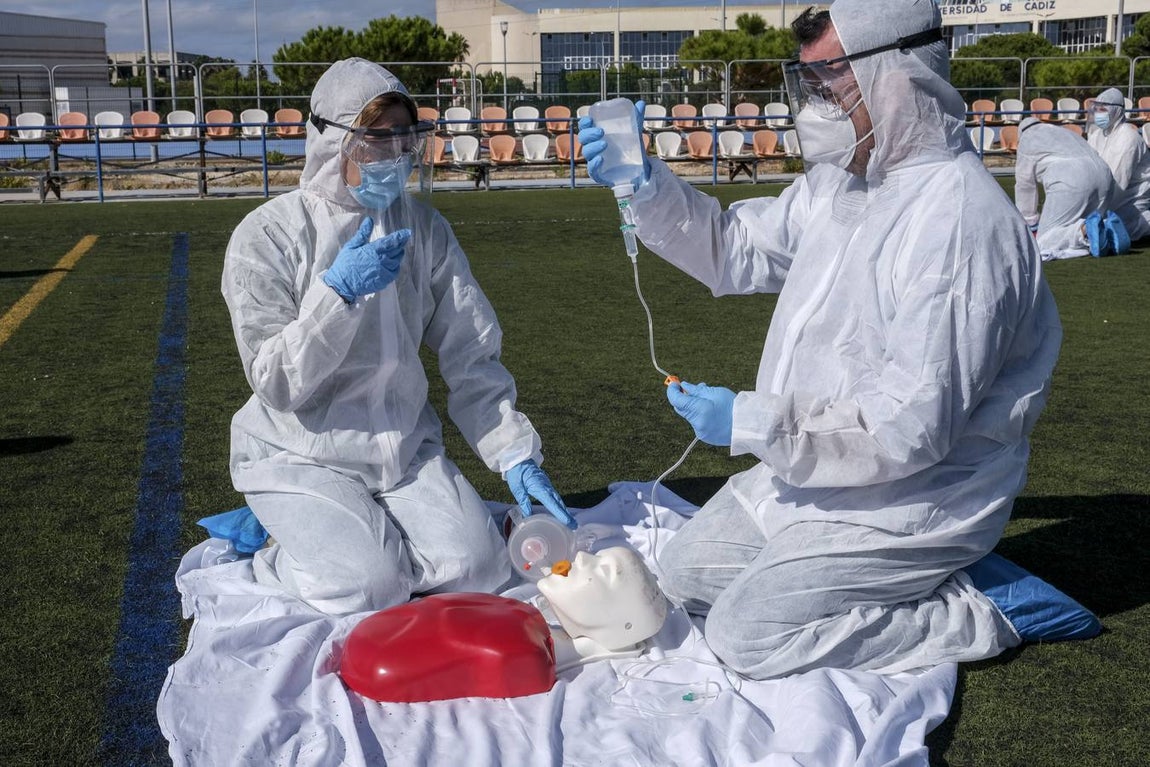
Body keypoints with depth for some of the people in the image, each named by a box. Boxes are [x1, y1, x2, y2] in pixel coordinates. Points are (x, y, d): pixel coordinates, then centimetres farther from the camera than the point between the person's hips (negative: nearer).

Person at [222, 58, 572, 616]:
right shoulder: (267, 236, -12)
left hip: (405, 447, 4)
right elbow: (275, 385, -16)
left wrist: (515, 455, -10)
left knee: (477, 566, -13)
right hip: (299, 455, -4)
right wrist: (338, 292, -29)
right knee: (371, 586, -22)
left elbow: (471, 357, 0)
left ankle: (372, 532, 15)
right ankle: (288, 544, 10)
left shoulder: (424, 230, 1)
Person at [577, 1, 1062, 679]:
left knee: (746, 634, -13)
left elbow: (911, 427, -30)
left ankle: (969, 617, 0)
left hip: (915, 503, -9)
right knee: (683, 573, 14)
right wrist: (644, 184, -4)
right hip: (812, 466, 10)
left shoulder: (961, 222, -28)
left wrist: (751, 423, -24)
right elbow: (736, 248, 11)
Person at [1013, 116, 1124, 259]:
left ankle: (1085, 230, -29)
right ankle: (1108, 227, -10)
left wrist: (1031, 226, 28)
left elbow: (1025, 186, 19)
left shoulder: (1026, 140, 19)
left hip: (1070, 183, -7)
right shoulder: (1063, 131, 39)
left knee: (1045, 242, -5)